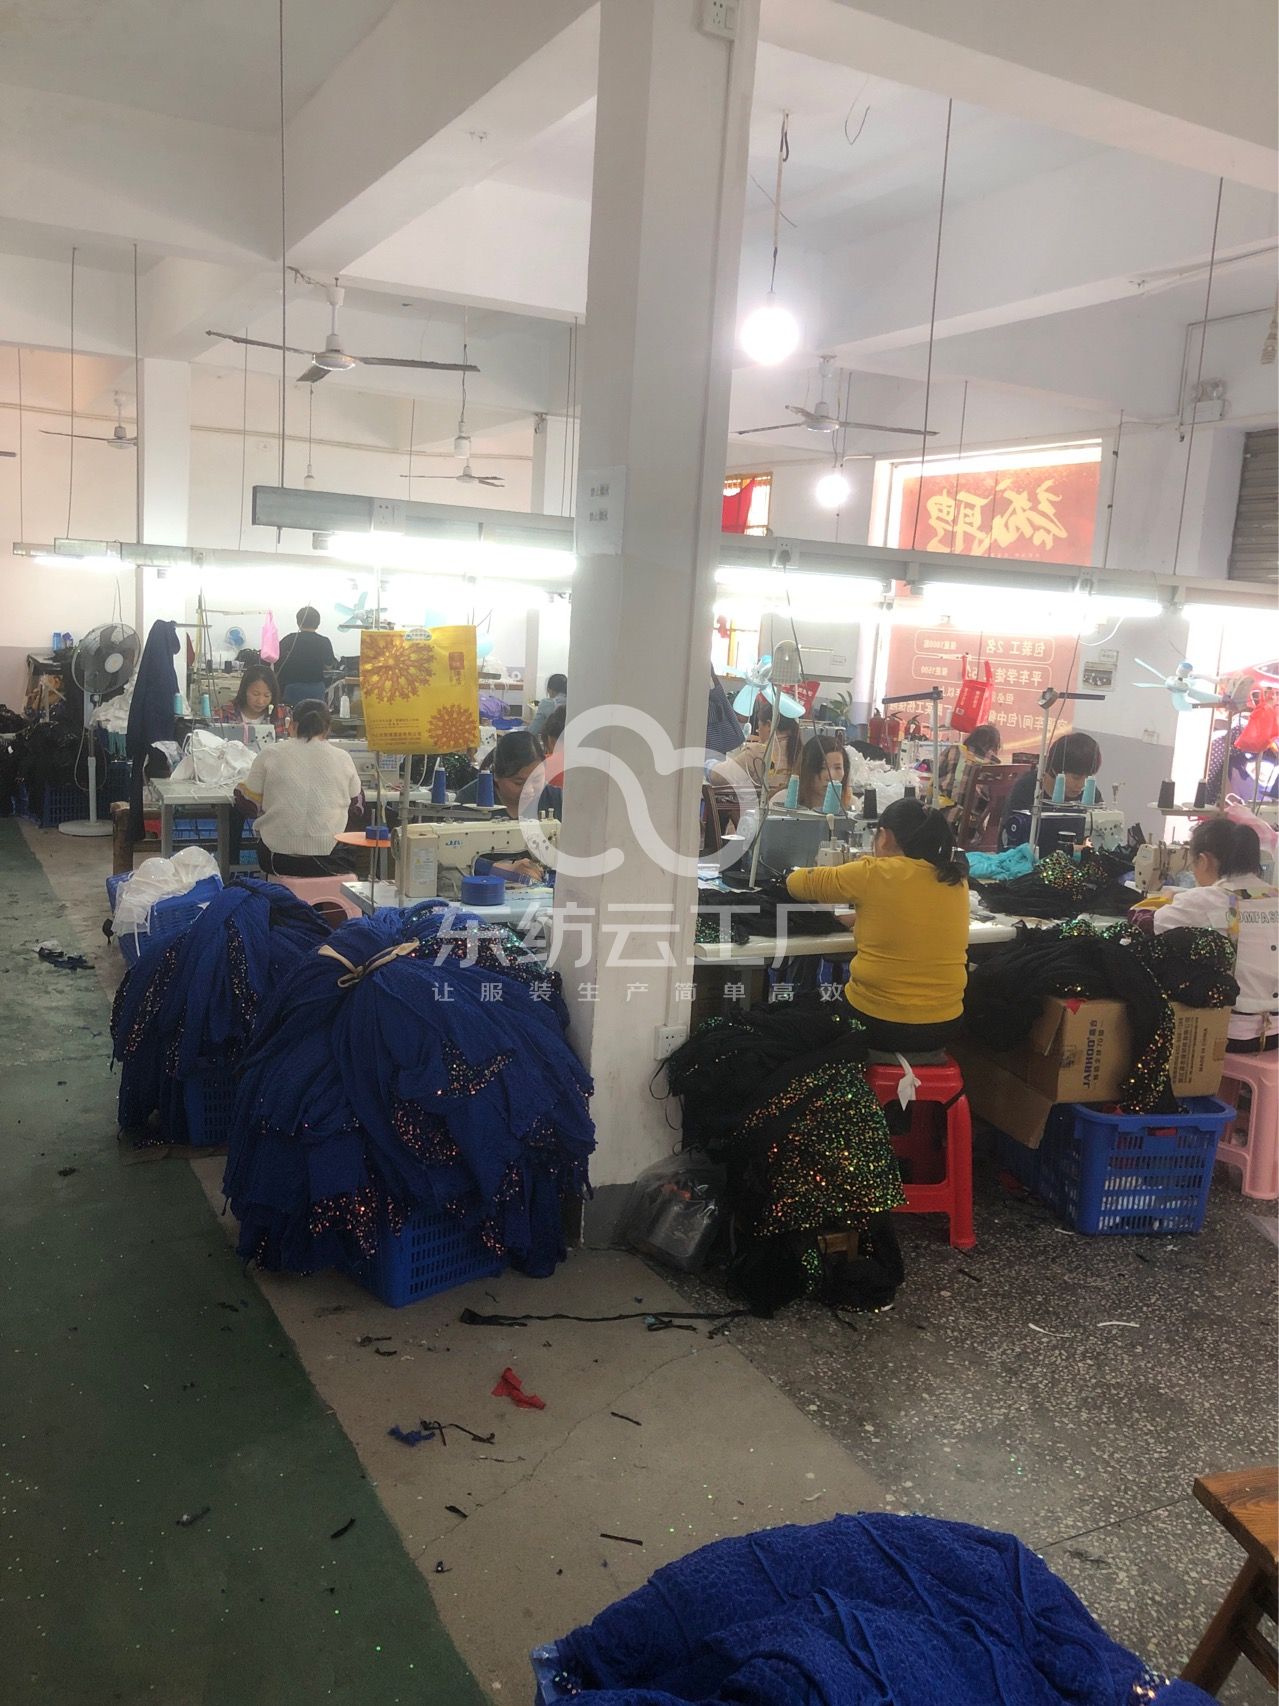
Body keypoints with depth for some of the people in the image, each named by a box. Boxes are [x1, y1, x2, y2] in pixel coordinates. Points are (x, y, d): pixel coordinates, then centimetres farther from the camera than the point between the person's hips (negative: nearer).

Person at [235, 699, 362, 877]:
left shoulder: (271, 754, -1)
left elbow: (248, 805, 5)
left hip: (278, 860, 0)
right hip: (329, 860, 0)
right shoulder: (342, 758, 2)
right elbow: (356, 806, 16)